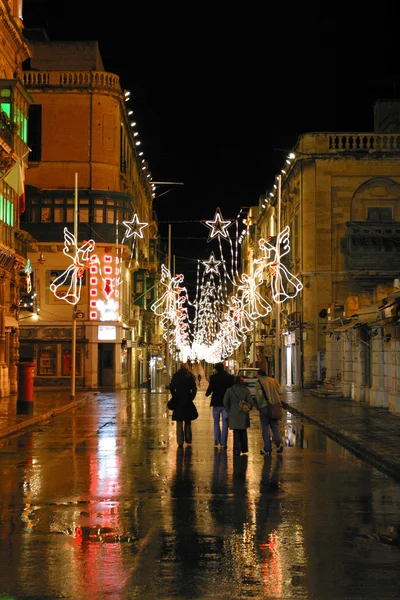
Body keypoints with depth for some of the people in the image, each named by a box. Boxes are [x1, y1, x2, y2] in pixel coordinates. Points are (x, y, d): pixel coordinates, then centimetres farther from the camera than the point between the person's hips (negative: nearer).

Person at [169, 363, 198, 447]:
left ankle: (180, 441, -1)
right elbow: (194, 389, -6)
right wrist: (191, 398, 2)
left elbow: (171, 388, -2)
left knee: (179, 422, 4)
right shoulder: (190, 376, -2)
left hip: (178, 401, 0)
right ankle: (188, 439, 17)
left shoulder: (175, 376, 1)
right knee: (188, 421, 16)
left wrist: (175, 397, 5)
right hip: (188, 401, 0)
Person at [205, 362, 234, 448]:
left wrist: (207, 393, 13)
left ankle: (217, 440, 11)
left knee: (216, 421, 17)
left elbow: (210, 388, -8)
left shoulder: (213, 377, -9)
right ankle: (223, 442, 2)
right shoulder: (230, 377, -4)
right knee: (225, 422, 5)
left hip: (216, 403, -1)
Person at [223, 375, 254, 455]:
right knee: (243, 431, 17)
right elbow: (251, 402, -5)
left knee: (236, 433, 3)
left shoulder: (230, 390, -4)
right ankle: (244, 449, 24)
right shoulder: (246, 389, -3)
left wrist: (228, 410, 7)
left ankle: (237, 450, -1)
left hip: (234, 414, -1)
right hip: (243, 414, 1)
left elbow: (225, 402, -5)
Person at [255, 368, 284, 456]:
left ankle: (267, 449, 6)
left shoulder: (259, 383, -7)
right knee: (275, 426, 15)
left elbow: (259, 395, -18)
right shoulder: (273, 380, 7)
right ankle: (279, 443, -5)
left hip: (264, 407, -4)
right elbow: (281, 391, 2)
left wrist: (259, 404, -2)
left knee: (265, 428, 4)